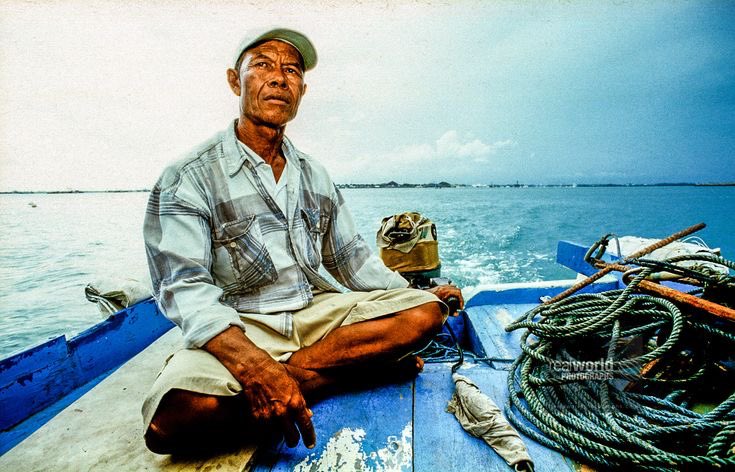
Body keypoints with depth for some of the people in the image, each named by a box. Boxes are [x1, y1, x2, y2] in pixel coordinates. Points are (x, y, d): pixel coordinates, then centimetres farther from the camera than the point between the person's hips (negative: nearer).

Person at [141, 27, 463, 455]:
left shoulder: (315, 177, 10)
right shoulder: (189, 179, -7)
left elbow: (350, 258, 15)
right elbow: (185, 288, -18)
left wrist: (415, 294, 4)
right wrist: (255, 367, -34)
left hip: (316, 312, 4)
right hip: (235, 330, -3)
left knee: (426, 312, -14)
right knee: (173, 418, -33)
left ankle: (292, 375, -17)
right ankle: (359, 361, -20)